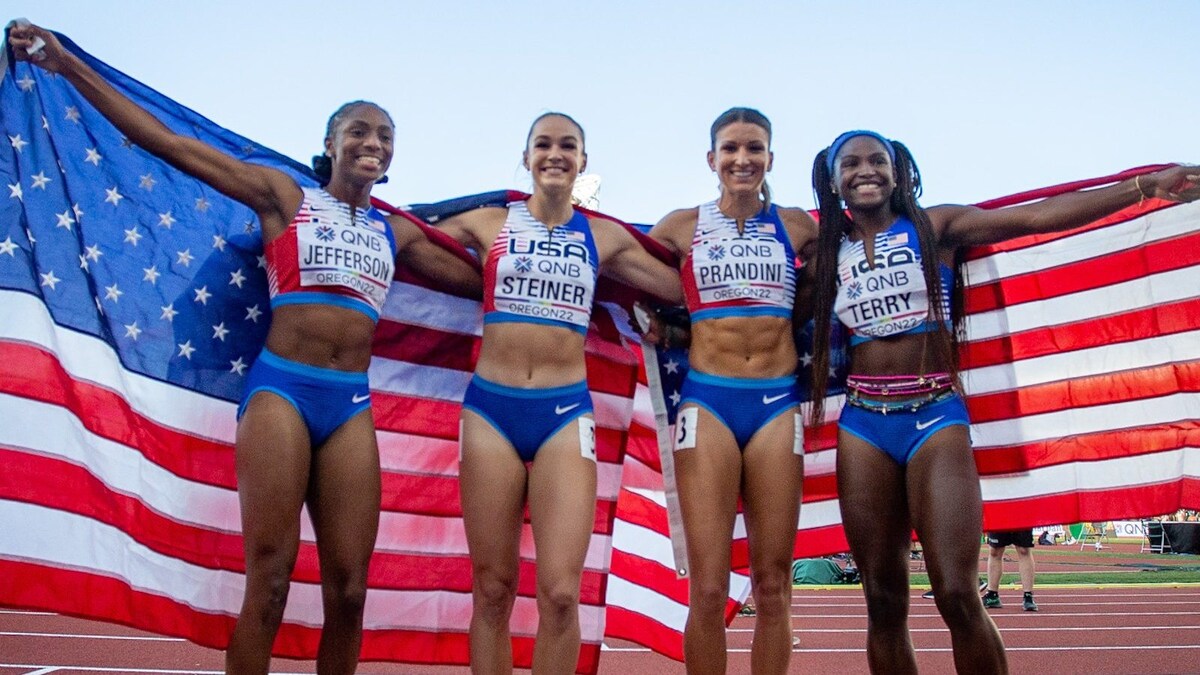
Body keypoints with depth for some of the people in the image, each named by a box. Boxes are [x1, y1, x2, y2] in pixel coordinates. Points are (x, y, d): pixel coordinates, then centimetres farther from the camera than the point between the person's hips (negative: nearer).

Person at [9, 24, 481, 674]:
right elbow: (172, 144, 4)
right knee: (268, 581, -6)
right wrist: (67, 65, 1)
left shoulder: (396, 232, 17)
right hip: (281, 389, -3)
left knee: (348, 589, 0)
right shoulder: (284, 196, 8)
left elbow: (478, 278, 24)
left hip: (351, 404, 3)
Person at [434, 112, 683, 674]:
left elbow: (681, 287, 11)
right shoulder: (488, 223, 7)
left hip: (565, 411, 0)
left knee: (561, 594, -8)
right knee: (492, 590, 5)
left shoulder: (605, 236, 10)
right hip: (491, 407, 0)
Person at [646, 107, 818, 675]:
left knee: (772, 586, 5)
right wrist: (660, 323, 5)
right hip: (707, 401, -1)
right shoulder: (682, 226, 7)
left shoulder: (796, 225, 10)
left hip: (778, 403, 1)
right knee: (708, 588, -3)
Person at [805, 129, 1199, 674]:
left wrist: (1144, 186, -11)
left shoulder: (934, 227, 5)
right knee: (883, 600, 5)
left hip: (936, 417, -2)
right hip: (862, 424, 2)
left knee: (957, 596, -12)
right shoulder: (828, 253, 11)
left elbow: (1037, 216, -4)